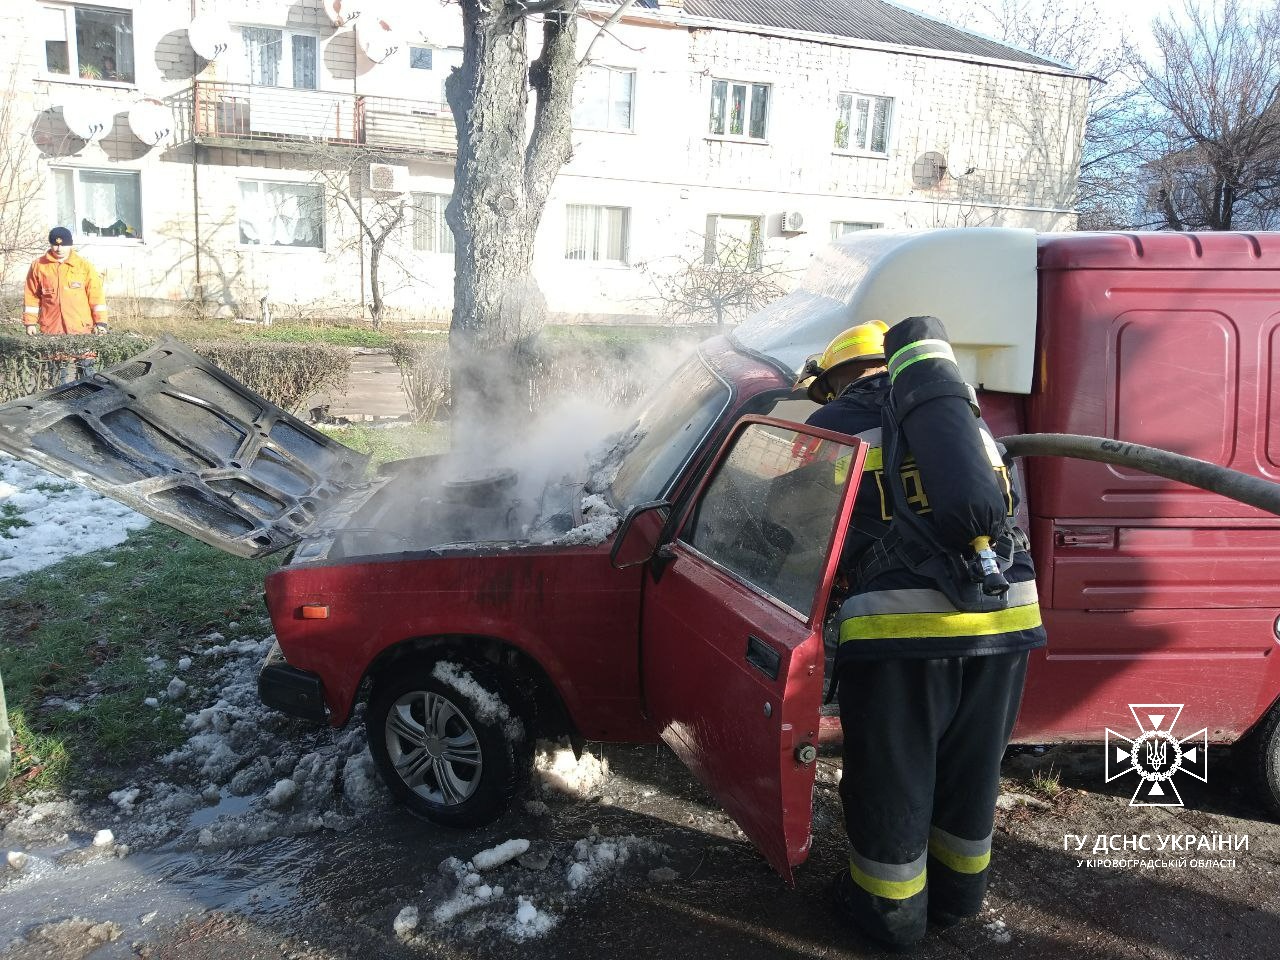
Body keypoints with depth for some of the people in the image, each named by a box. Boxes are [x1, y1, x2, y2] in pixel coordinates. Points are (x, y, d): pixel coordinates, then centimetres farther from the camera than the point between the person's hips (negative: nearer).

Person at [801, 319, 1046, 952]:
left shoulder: (834, 424, 9)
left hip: (901, 621, -5)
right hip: (1008, 613, 6)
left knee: (890, 779, 14)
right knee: (970, 769, 24)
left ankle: (891, 909, 31)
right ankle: (960, 891, 43)